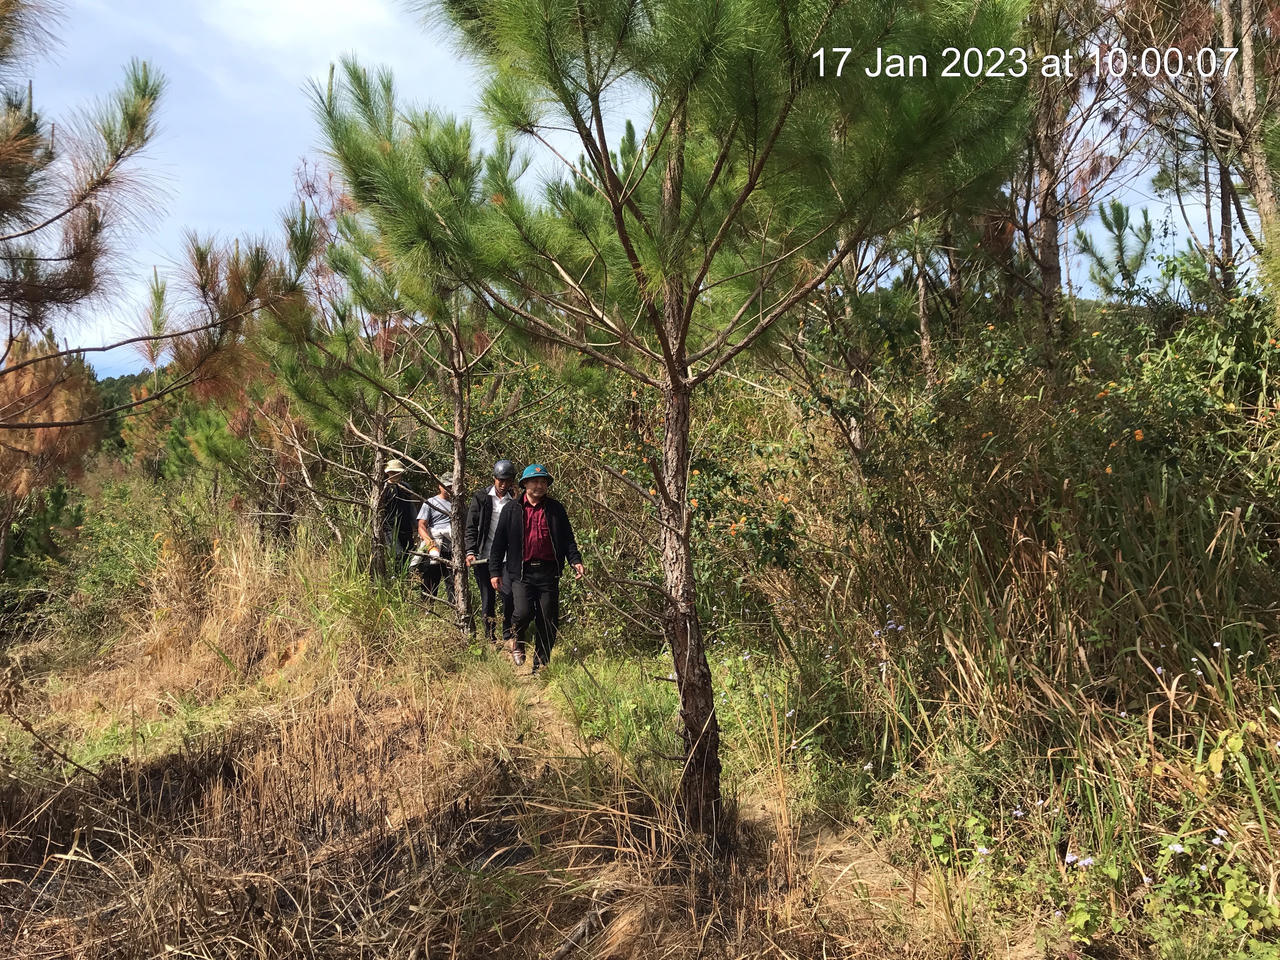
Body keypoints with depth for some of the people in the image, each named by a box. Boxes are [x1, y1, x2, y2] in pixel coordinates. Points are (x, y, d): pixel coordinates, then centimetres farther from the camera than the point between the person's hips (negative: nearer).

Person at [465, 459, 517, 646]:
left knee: (509, 594, -11)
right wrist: (470, 551, -8)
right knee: (487, 599, 5)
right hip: (483, 557, 0)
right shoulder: (481, 498, 5)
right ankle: (489, 636, 16)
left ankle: (507, 635, 4)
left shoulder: (514, 501, 9)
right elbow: (471, 527, 1)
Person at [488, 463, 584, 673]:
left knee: (548, 622, 2)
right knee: (524, 612, -19)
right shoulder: (511, 510, 7)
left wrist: (575, 560, -3)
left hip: (549, 573, 2)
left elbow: (567, 538, 13)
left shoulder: (556, 509, 10)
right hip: (522, 572, -2)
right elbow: (499, 542, 8)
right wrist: (494, 571, 3)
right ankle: (517, 640, 15)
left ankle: (540, 666, 16)